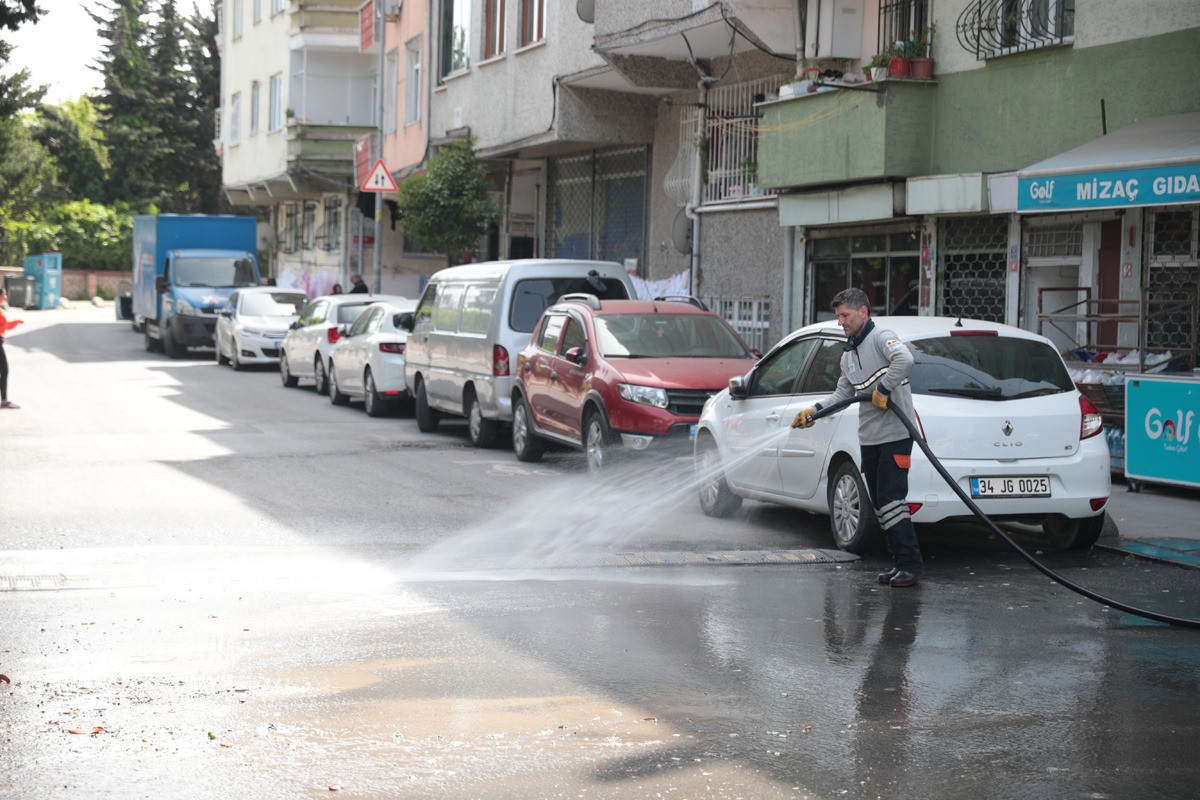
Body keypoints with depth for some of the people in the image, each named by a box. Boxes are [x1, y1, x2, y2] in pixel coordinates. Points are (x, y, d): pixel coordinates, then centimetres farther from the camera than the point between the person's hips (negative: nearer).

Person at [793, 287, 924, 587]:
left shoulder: (881, 338, -10)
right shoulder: (849, 354, 19)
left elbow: (904, 360, -29)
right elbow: (843, 393, 16)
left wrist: (883, 390, -24)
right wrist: (815, 409, 2)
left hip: (895, 434, -9)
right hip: (869, 438, 9)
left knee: (891, 500, -13)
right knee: (880, 505, 8)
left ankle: (911, 564, -9)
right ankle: (900, 562, 13)